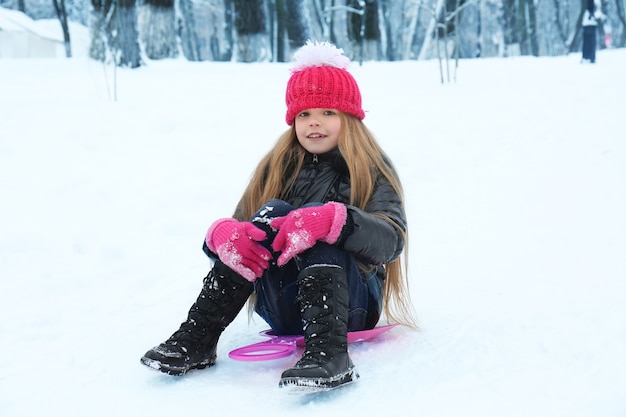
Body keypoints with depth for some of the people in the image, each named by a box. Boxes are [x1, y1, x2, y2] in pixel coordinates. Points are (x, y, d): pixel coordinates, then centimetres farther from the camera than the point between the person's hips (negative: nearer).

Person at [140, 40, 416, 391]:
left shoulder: (372, 171, 0)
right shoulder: (277, 169, 11)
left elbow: (392, 241, -18)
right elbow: (238, 225, 2)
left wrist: (332, 220, -37)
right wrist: (222, 234, -24)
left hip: (351, 305, -2)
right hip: (284, 311, 3)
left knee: (319, 229, -27)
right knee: (273, 214, -21)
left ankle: (328, 352, -46)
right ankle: (197, 339, -26)